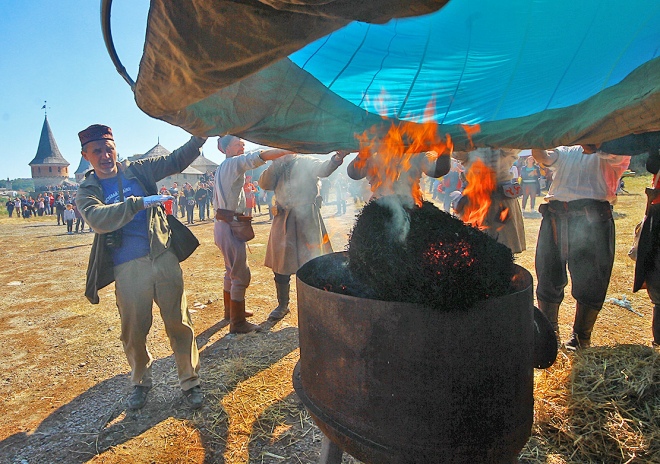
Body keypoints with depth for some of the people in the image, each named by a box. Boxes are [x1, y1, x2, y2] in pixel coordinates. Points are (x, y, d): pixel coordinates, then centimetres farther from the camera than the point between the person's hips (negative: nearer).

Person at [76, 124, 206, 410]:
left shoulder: (138, 171, 9)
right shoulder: (87, 192, 3)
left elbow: (177, 160, 4)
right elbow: (99, 219, -18)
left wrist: (201, 134, -9)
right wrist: (140, 202, -25)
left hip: (163, 258, 1)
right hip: (128, 270, -1)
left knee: (179, 324, 4)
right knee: (134, 332, 10)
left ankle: (190, 382, 20)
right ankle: (140, 383, 35)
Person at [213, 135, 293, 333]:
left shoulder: (222, 168, 18)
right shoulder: (234, 163, -10)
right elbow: (260, 156, -25)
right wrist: (290, 151, -27)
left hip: (223, 223, 10)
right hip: (230, 225, -10)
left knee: (232, 270, 21)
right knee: (241, 275, -6)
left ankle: (230, 310, 34)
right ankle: (238, 322, -1)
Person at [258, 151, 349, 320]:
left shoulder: (307, 163, 0)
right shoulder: (278, 168, 12)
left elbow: (323, 169, -21)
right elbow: (264, 183, -2)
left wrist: (336, 159, -42)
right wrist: (276, 164, -11)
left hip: (307, 218, -3)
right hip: (283, 220, 4)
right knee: (281, 267, 10)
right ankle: (282, 305, 28)